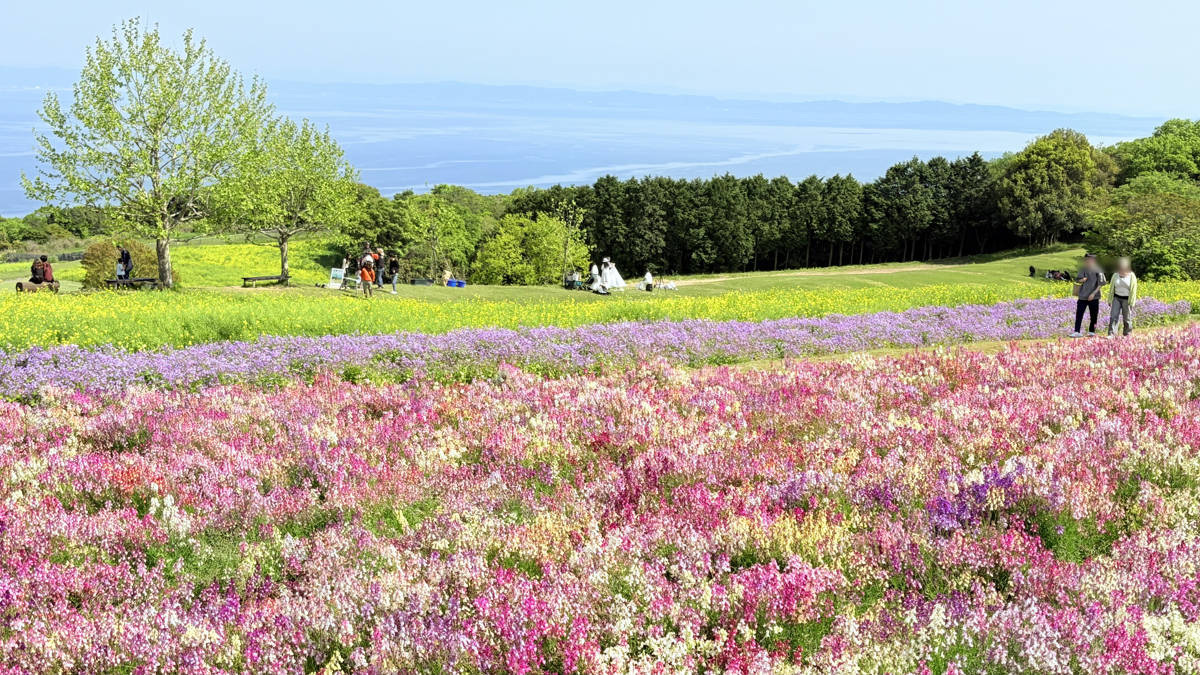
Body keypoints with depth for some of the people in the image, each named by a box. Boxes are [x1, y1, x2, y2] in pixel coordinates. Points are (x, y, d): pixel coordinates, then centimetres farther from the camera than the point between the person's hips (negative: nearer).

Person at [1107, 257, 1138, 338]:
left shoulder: (1132, 277, -7)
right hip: (1116, 298, 2)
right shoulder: (1115, 276, 1)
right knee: (1113, 316, -9)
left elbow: (1133, 291, -8)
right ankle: (1111, 334, -11)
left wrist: (1131, 303, -11)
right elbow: (1112, 289, 7)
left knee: (1127, 318, 4)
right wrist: (1110, 300, 6)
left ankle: (1127, 334, 18)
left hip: (1127, 300, -2)